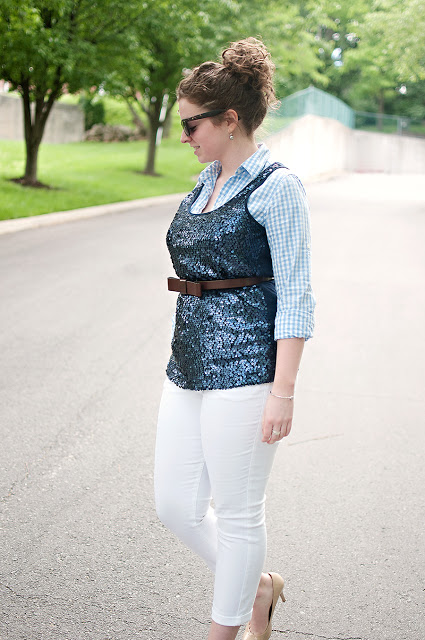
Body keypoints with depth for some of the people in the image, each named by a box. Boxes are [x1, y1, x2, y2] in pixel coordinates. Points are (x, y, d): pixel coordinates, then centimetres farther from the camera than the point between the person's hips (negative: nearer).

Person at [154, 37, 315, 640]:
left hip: (245, 364, -9)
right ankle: (257, 587, 36)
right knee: (175, 505, 12)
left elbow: (295, 296, -14)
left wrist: (282, 392, -18)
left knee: (237, 513, 5)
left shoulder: (276, 186, -11)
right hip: (189, 364, 9)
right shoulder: (207, 181, 14)